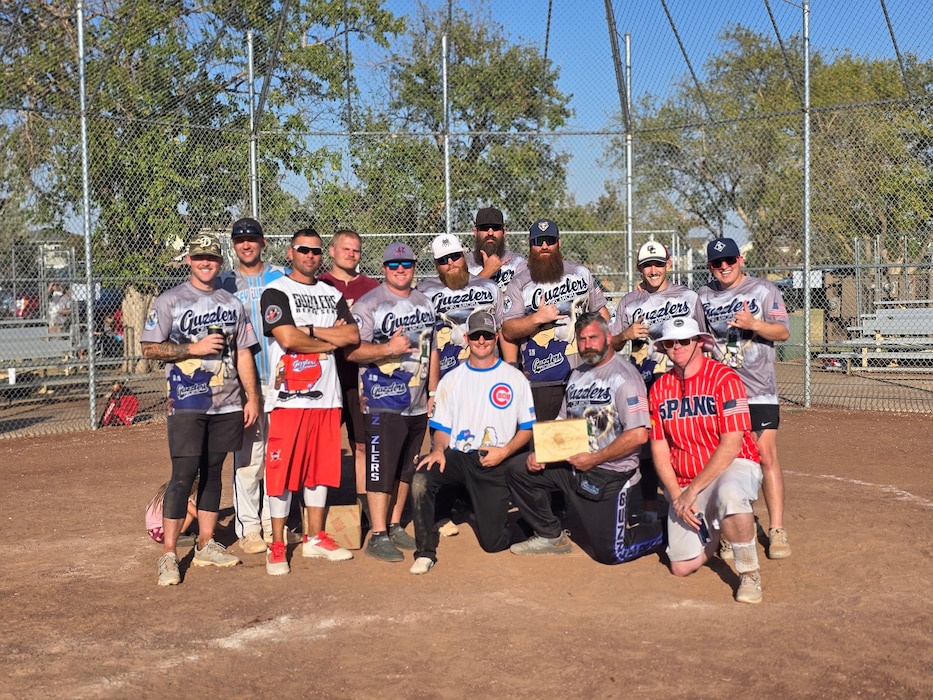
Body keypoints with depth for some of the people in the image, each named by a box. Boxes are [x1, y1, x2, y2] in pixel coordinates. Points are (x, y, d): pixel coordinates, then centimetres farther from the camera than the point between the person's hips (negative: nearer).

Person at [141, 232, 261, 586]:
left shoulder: (232, 303, 12)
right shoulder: (169, 301, -1)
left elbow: (243, 353, 13)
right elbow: (150, 348, -5)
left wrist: (252, 397, 7)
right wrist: (193, 348, -16)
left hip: (227, 403, 4)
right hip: (186, 403, -4)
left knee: (213, 472, 11)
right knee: (183, 476, -8)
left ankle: (205, 545, 21)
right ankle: (168, 554, -2)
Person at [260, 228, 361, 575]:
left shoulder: (333, 294, 15)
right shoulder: (276, 292, -2)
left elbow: (353, 335, 0)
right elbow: (287, 339, -16)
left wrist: (309, 330, -10)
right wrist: (330, 341, -4)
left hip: (327, 396, 6)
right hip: (289, 396, -5)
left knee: (320, 467, 12)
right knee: (283, 470, -3)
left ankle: (315, 537, 24)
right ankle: (277, 546, 6)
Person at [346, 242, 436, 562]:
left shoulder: (425, 303, 14)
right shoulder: (369, 304, -8)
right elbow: (351, 351, -15)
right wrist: (388, 348, -26)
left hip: (418, 403, 7)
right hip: (383, 403, -7)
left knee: (407, 468, 13)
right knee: (381, 468, -6)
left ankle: (395, 526, 26)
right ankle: (378, 536, 0)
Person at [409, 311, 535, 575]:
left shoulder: (515, 378, 5)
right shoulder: (451, 380, 11)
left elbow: (527, 428, 5)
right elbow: (442, 428, 8)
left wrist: (505, 451, -13)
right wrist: (438, 450, -14)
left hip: (496, 463, -1)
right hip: (457, 457, 1)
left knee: (493, 541, -6)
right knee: (421, 481, -31)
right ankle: (425, 552, -14)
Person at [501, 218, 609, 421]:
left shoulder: (581, 273, 12)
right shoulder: (519, 283, 3)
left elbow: (600, 312, 15)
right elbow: (508, 331, -3)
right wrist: (538, 318, -16)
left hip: (583, 375, 2)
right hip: (541, 379, -2)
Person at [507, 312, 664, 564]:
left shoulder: (624, 375, -13)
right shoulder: (577, 375, 12)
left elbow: (638, 435, -22)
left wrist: (594, 459, -17)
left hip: (611, 474, -7)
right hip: (574, 465, 8)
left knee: (609, 552, -10)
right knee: (519, 473, -1)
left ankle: (656, 530, 20)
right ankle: (551, 536, 13)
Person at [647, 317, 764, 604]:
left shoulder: (724, 378, -12)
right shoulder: (659, 388, 4)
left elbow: (731, 445, -18)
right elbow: (659, 450, 4)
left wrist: (693, 490, -19)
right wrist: (676, 496, -8)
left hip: (734, 466, -5)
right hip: (684, 482, 5)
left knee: (729, 494, -41)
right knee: (682, 566, -1)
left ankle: (750, 574, -20)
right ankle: (712, 528, 30)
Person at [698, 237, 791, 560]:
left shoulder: (764, 290, 0)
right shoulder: (704, 295, 11)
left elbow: (783, 331, -7)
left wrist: (753, 324, -24)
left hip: (758, 389, -3)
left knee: (767, 455, -9)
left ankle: (776, 529, -2)